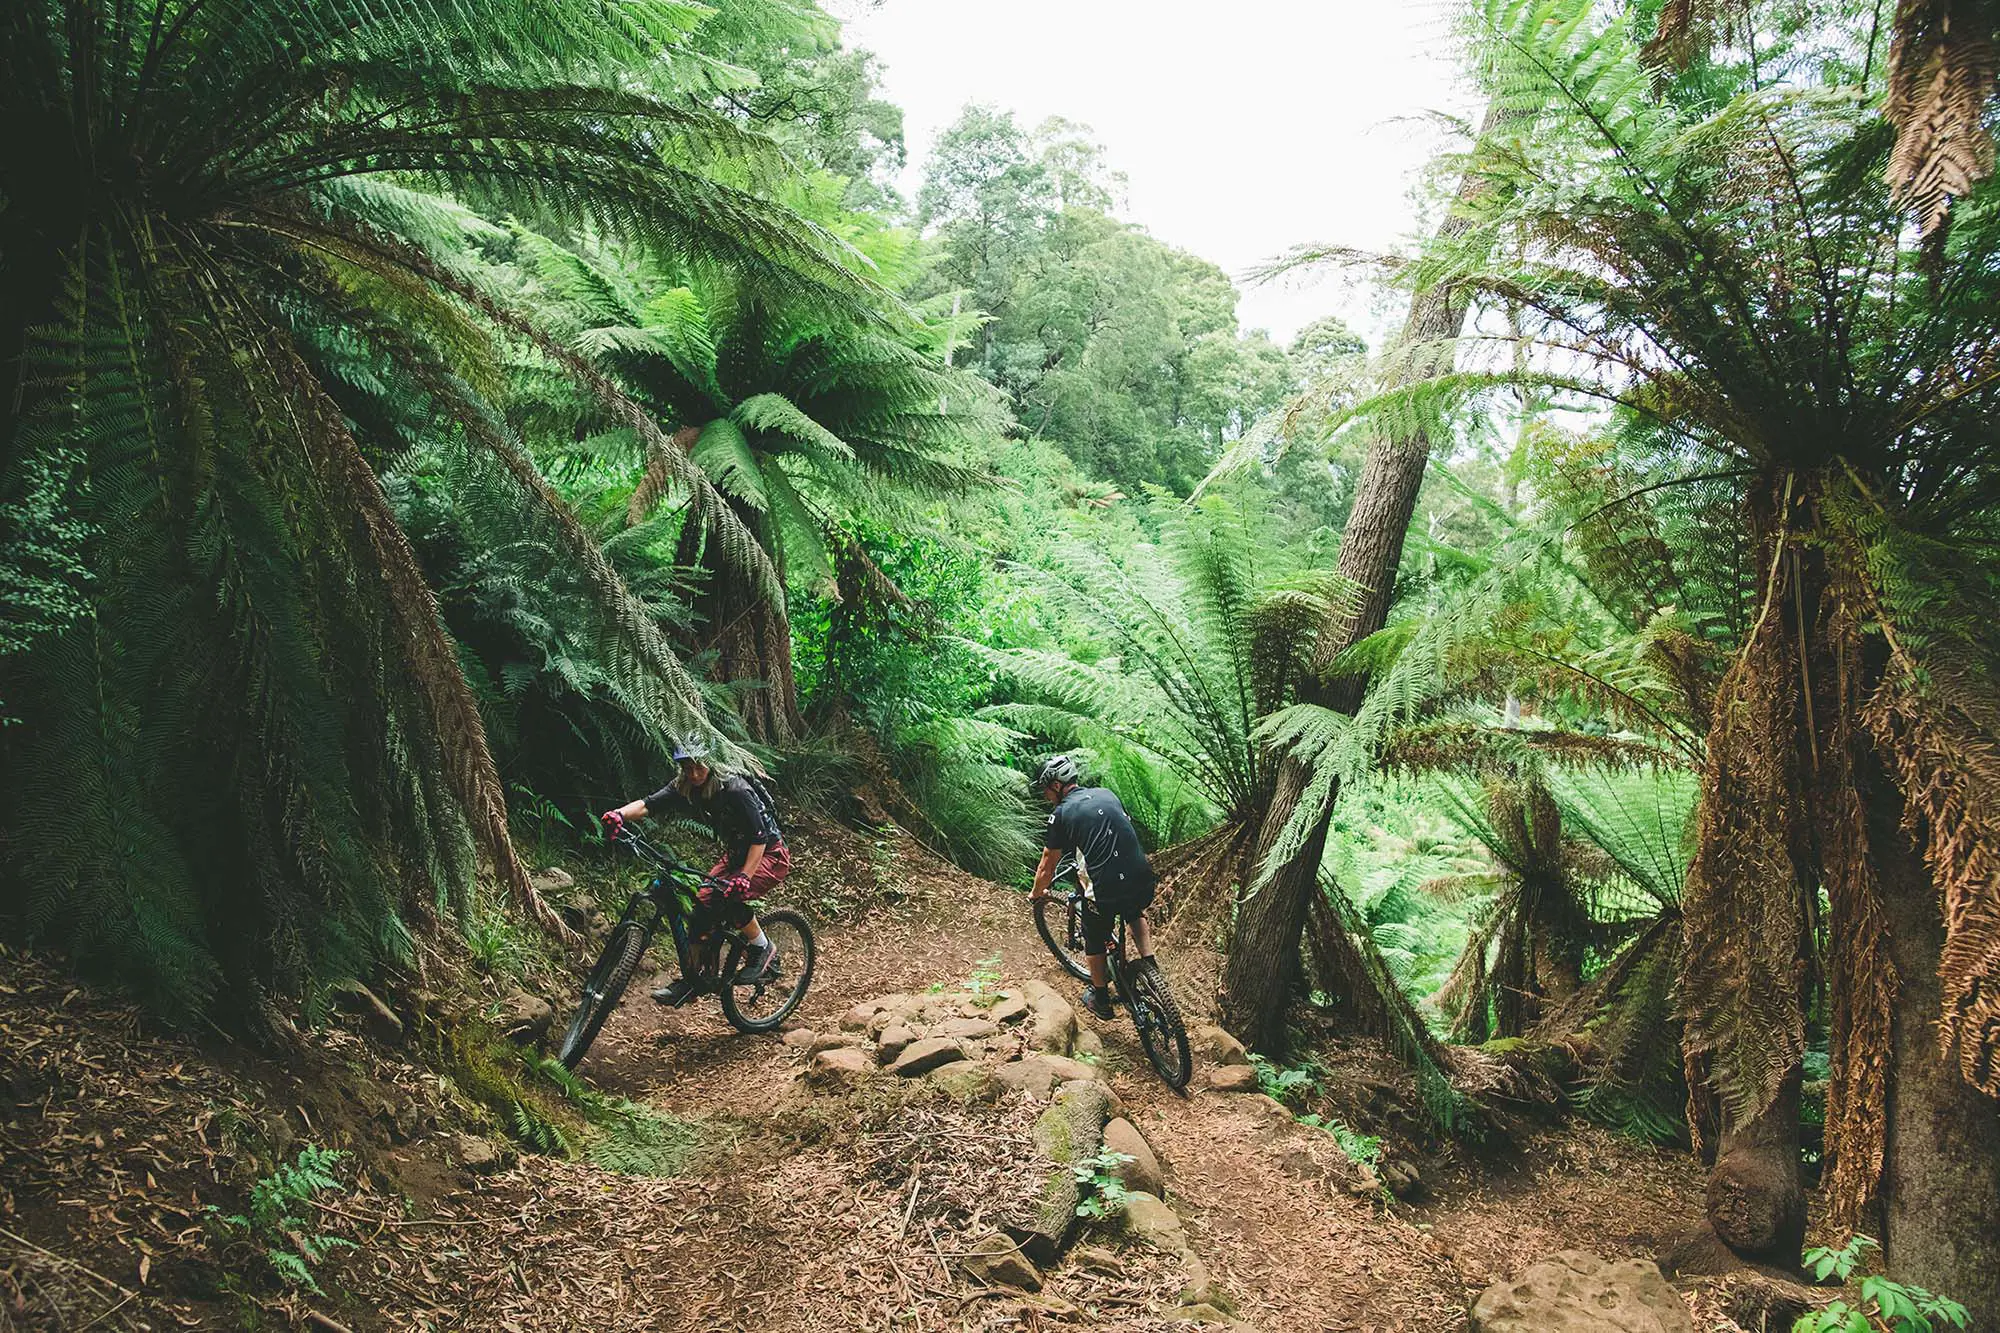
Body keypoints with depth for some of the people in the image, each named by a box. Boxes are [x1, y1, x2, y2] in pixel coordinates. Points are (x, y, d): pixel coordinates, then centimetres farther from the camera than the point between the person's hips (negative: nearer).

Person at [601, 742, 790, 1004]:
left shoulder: (735, 790, -28)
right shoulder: (683, 787, -8)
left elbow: (759, 838, -29)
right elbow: (649, 804, -22)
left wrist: (744, 877, -39)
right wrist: (619, 814, -42)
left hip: (769, 854, -7)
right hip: (735, 854, 7)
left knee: (728, 896, -28)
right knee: (703, 904, -7)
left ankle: (763, 948, -4)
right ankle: (692, 978, 8)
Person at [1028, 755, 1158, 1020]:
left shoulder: (1061, 814, 1)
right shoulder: (1106, 794, 16)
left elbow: (1047, 867, 10)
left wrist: (1038, 893, 30)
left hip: (1106, 892, -4)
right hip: (1144, 883, 4)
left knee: (1094, 941, 25)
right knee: (1134, 913, 38)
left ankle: (1100, 999, 40)